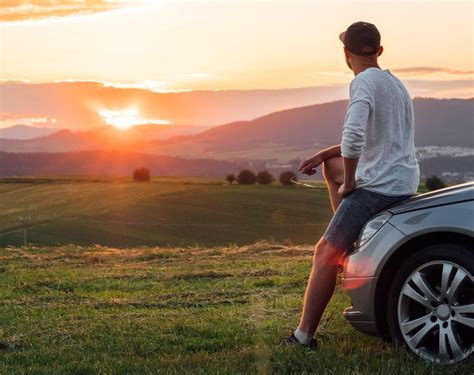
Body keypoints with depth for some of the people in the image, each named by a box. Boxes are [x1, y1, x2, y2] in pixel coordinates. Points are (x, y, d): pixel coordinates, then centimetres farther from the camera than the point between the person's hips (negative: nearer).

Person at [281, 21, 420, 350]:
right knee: (332, 164, 29)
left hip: (378, 187, -9)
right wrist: (326, 153, 16)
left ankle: (303, 338, -5)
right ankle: (346, 242, 22)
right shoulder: (395, 83, 17)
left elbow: (353, 136, -29)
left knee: (325, 255, -5)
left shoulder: (364, 82, -13)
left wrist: (349, 184, -13)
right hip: (406, 183, 9)